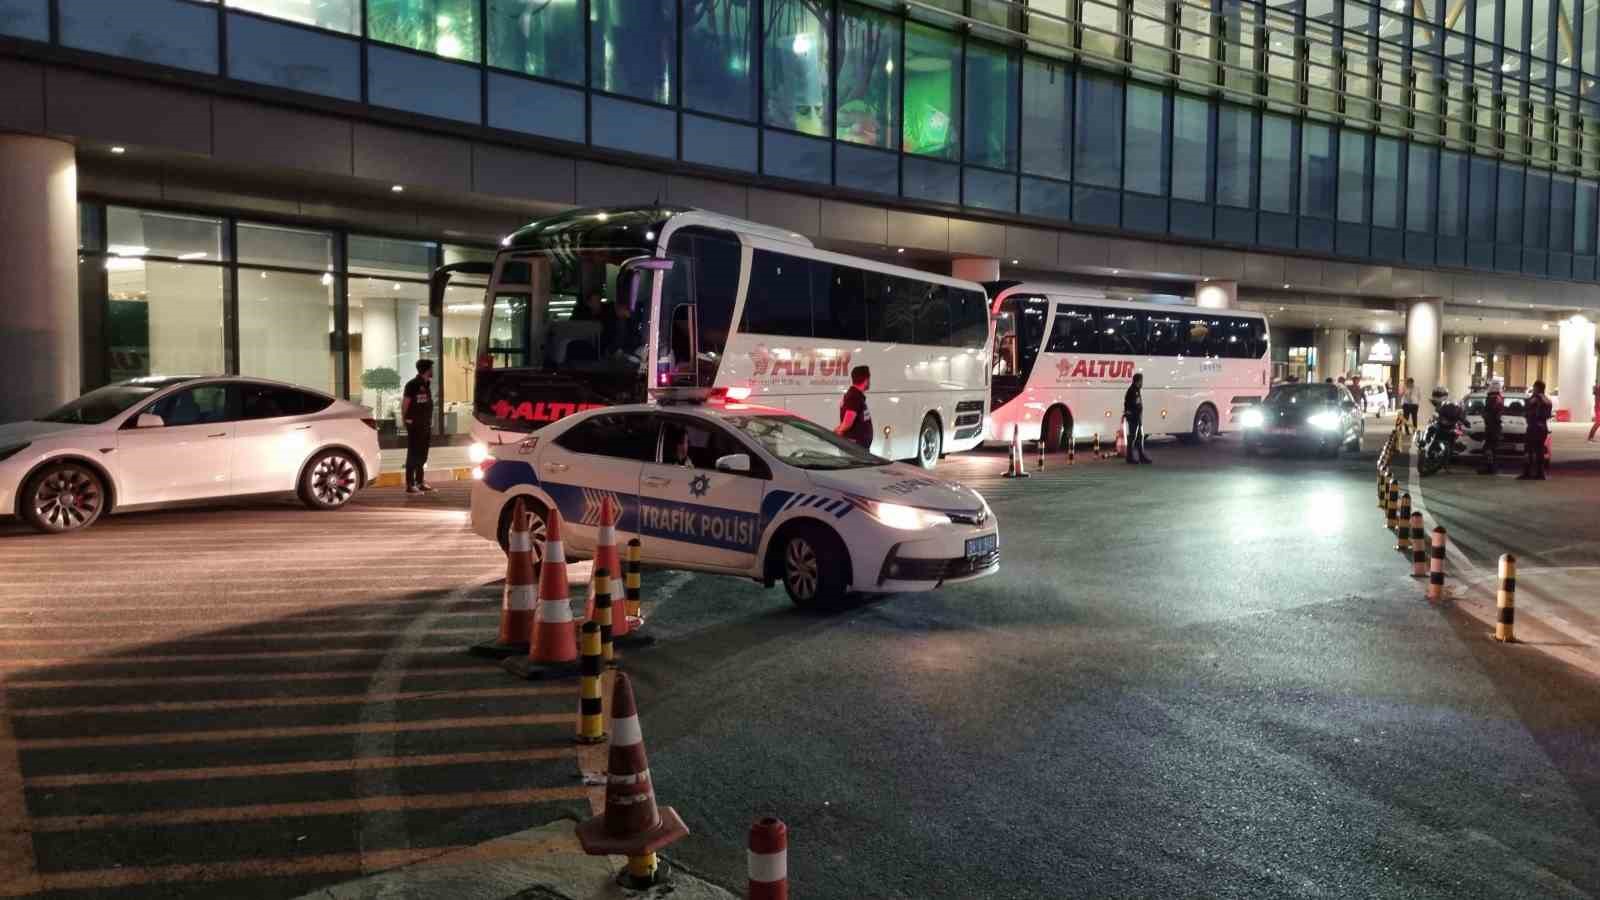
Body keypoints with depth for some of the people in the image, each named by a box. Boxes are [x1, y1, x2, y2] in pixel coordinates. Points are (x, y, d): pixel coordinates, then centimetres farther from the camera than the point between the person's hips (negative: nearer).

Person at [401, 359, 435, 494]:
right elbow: (405, 403, -12)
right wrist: (405, 419, -7)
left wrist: (430, 422, 11)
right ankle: (410, 485, -1)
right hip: (414, 425, -8)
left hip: (426, 425, 8)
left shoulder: (427, 384, 11)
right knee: (413, 455, -5)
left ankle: (420, 482, 21)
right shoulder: (412, 385, -13)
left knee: (422, 455, 13)